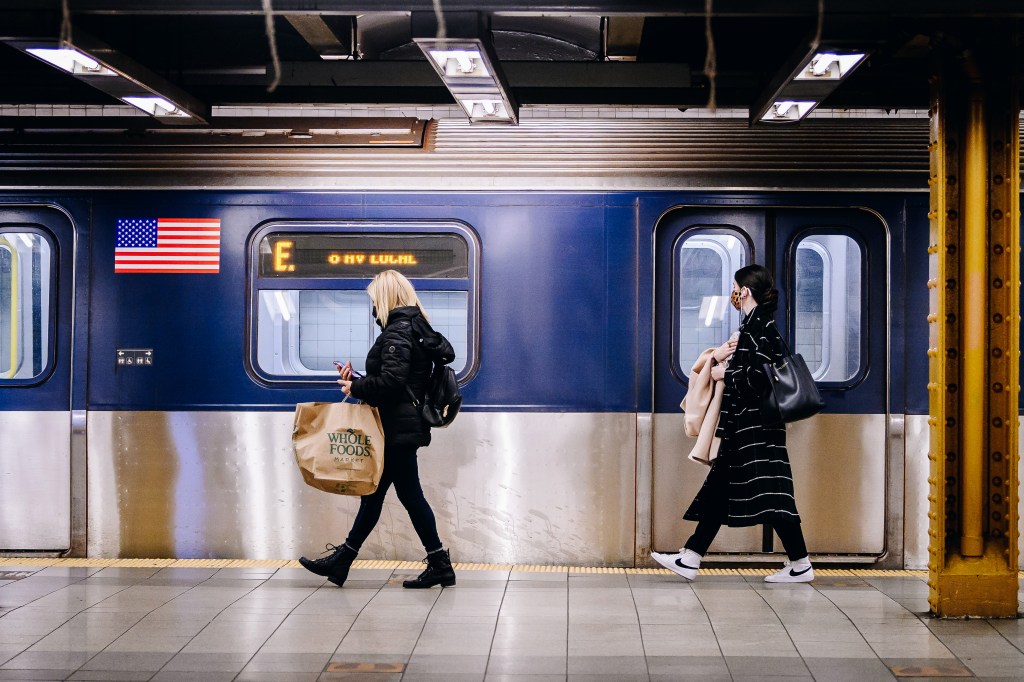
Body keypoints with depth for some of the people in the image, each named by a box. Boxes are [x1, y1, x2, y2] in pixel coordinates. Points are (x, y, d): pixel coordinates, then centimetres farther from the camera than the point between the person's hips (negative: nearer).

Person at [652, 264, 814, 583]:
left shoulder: (759, 324, -13)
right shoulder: (755, 324, 17)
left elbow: (757, 374, -22)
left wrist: (725, 373, -8)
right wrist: (720, 357, 6)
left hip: (756, 423, -11)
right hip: (745, 425, 11)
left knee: (769, 492, -8)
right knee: (720, 488, 10)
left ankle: (800, 565, -4)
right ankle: (689, 559, 13)